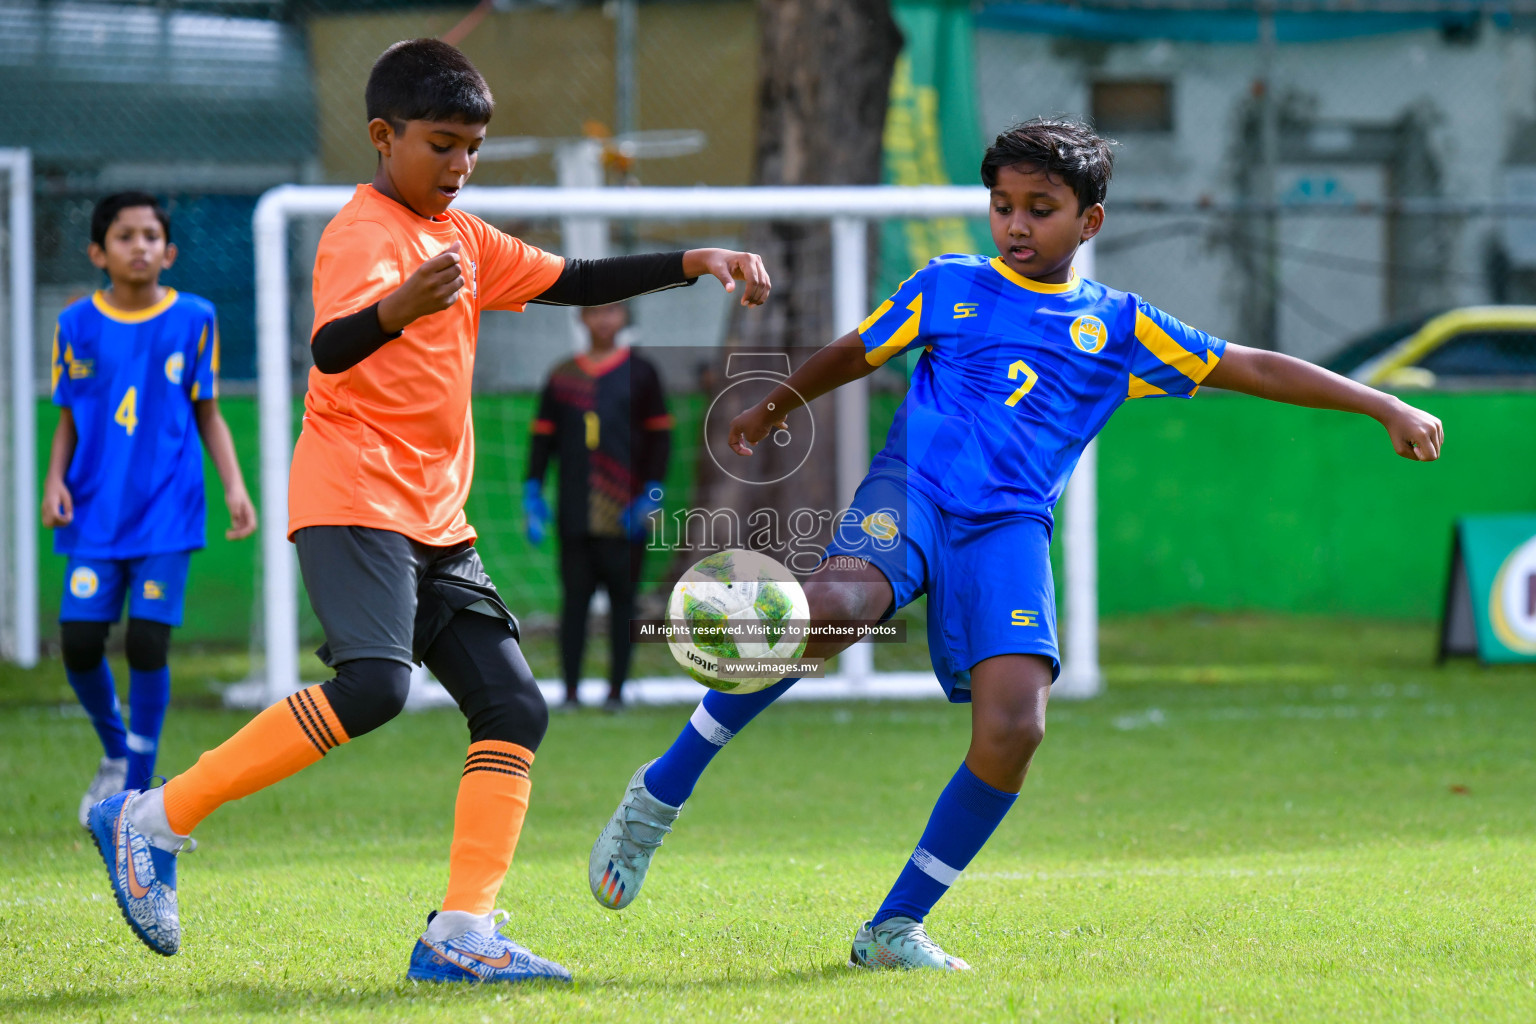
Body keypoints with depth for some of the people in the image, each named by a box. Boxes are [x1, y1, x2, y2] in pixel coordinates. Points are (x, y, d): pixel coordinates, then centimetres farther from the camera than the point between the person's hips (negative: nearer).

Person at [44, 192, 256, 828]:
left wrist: (234, 486, -3)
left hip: (166, 511, -1)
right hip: (95, 513, 1)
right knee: (80, 641, -6)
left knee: (148, 643, -9)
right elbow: (69, 418, 11)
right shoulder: (76, 326, 4)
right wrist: (55, 479, -4)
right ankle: (114, 751, 23)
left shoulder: (194, 320, 2)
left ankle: (137, 793, 3)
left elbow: (208, 415, 8)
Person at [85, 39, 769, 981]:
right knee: (374, 684, -28)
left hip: (436, 519, 9)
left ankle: (461, 935, -5)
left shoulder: (461, 238, 18)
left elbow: (573, 282, 25)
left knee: (514, 706, -2)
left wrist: (694, 263, 14)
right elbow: (331, 349, -30)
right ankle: (152, 823, -18)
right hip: (353, 502, -9)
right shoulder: (366, 233, -11)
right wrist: (399, 308, -51)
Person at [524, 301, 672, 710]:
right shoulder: (562, 377, 12)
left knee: (622, 597, -2)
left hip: (625, 511, -2)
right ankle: (570, 689, 1)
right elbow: (543, 436, 13)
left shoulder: (640, 373, 7)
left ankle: (616, 688, 2)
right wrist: (533, 493, 3)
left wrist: (650, 495, -5)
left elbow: (659, 435, 4)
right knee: (574, 596, -1)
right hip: (574, 514, 2)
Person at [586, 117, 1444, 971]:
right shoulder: (949, 287, 16)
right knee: (837, 605, -36)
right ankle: (659, 796, -27)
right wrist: (776, 407, 44)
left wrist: (1385, 408, 14)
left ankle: (897, 927, -3)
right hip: (913, 491, -2)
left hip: (1009, 526, 2)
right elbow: (855, 354, 31)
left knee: (1014, 726, -20)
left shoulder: (1117, 326, 18)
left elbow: (1252, 369, 18)